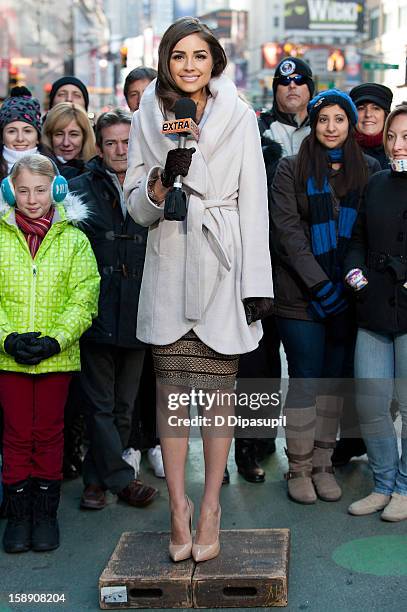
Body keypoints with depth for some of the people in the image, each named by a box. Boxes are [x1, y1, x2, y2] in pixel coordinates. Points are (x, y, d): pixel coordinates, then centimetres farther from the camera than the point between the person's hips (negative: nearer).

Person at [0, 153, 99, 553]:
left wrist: (55, 341, -14)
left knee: (48, 434, 8)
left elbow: (84, 298, -3)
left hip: (57, 356, 0)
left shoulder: (74, 239, 2)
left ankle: (45, 512, 21)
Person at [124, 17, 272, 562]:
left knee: (218, 388, 1)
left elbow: (253, 203, 1)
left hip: (221, 265, -1)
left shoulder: (240, 118, 3)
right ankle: (178, 508, 10)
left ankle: (210, 508, 11)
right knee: (171, 388, 2)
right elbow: (137, 208, 7)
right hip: (169, 269, 2)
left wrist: (256, 283, -4)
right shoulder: (147, 121, 7)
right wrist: (164, 179, -15)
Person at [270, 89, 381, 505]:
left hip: (348, 294, 3)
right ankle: (299, 468, 12)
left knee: (334, 378, 9)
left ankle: (323, 465, 20)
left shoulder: (369, 170, 9)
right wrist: (319, 283, -16)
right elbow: (286, 229, -8)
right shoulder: (291, 169, 0)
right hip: (301, 295, -3)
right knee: (305, 380, -1)